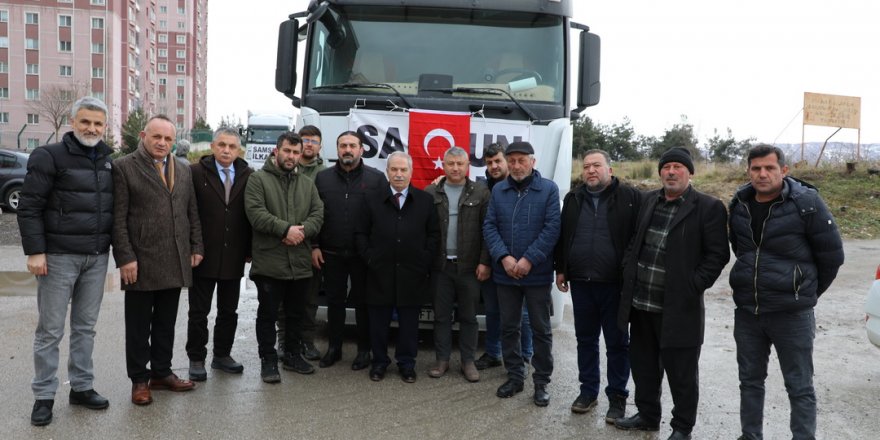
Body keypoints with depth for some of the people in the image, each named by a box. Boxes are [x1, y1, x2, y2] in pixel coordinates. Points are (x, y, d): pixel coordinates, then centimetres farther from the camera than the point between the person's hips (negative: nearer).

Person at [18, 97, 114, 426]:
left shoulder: (108, 161, 10)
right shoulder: (49, 157, -7)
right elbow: (29, 208, -9)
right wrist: (35, 251, -15)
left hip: (97, 257, 5)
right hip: (59, 257, -5)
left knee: (85, 326, 12)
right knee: (50, 330, 4)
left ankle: (82, 387, 23)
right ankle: (44, 395, 14)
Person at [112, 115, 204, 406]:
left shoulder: (183, 171, 13)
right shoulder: (124, 168, -4)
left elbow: (192, 213, 15)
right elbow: (118, 218, -8)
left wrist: (196, 248, 8)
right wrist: (125, 258, -13)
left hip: (176, 263, 5)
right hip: (141, 262, -5)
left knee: (166, 323, 14)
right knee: (139, 325, 7)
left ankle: (161, 373, 26)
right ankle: (139, 379, 18)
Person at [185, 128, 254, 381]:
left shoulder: (247, 176, 3)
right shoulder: (196, 172, -5)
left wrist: (248, 250, 2)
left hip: (233, 258, 3)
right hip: (203, 256, -3)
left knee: (229, 311, 14)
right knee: (199, 312, 7)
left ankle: (222, 355, 28)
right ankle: (196, 359, 19)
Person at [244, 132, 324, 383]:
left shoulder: (307, 184, 14)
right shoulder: (258, 180, -2)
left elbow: (318, 214, 3)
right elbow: (256, 213, -14)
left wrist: (301, 231, -16)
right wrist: (286, 229, -20)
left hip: (300, 263, 5)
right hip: (269, 262, -5)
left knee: (296, 313, 16)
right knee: (268, 314, 4)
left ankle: (292, 355, 31)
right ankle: (268, 360, 16)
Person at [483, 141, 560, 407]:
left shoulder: (548, 189, -3)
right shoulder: (498, 191, 7)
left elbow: (552, 227, -10)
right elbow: (489, 226, 1)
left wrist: (529, 260, -17)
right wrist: (503, 257, -13)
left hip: (538, 273, -3)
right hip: (505, 273, 3)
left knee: (541, 329, 6)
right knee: (508, 328, 12)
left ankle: (541, 382, 19)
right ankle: (515, 377, 27)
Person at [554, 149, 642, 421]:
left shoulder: (630, 197, -5)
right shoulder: (573, 199, 9)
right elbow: (562, 236, 16)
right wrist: (561, 269, 14)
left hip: (614, 284, -4)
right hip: (580, 282, 4)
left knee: (617, 343, 7)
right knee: (585, 339, 14)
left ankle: (617, 397, 19)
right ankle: (588, 390, 28)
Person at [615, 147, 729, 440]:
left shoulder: (708, 207, -8)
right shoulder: (649, 201, 11)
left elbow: (717, 254, -9)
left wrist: (693, 286, -15)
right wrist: (629, 271, 8)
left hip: (679, 307, -6)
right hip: (641, 303, 6)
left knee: (681, 372, 7)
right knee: (643, 365, 18)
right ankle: (647, 415, 36)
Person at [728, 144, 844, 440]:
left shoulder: (806, 202, -12)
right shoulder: (739, 204, 3)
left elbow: (832, 255, -5)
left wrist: (809, 291, 5)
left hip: (792, 314, -5)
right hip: (746, 311, 5)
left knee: (800, 387, 5)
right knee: (750, 380, 16)